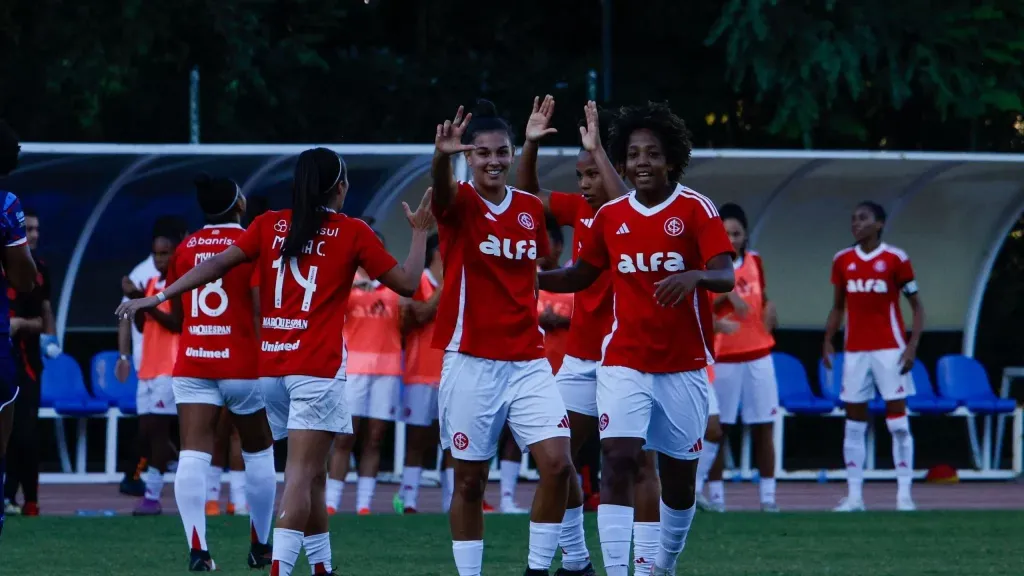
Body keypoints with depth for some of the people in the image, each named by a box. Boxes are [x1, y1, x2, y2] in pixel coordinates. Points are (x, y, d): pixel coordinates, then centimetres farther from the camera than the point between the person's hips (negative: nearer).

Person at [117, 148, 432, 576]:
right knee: (301, 476, -11)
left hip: (271, 367, 5)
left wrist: (160, 297, -2)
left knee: (312, 475, 17)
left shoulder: (270, 225, 8)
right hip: (317, 367, -5)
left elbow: (219, 264, -2)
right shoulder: (352, 232, 0)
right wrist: (420, 232, 20)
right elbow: (407, 283, 6)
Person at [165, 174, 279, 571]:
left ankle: (197, 548, -23)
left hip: (191, 363, 2)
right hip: (244, 366, -2)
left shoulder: (185, 249, 8)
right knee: (259, 452, 16)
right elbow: (262, 310, -12)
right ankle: (260, 546, 25)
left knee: (193, 455, -8)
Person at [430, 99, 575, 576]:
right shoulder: (459, 203, -6)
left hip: (528, 361, 3)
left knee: (557, 464, -11)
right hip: (471, 362, -3)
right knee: (469, 480, 1)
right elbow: (441, 189, -32)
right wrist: (442, 156, -53)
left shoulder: (531, 208, 7)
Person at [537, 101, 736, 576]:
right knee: (618, 460, -17)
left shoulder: (696, 210, -7)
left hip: (684, 366, -1)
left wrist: (694, 276, -39)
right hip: (624, 363, 1)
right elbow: (582, 275, 16)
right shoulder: (609, 216, 3)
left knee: (679, 476, 11)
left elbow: (726, 277, -17)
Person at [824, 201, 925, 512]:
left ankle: (904, 494, -5)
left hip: (889, 349, -4)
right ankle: (854, 495, 4)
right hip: (855, 351, 4)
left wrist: (912, 346, -11)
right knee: (854, 423, 2)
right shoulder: (843, 261, 8)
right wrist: (827, 342, 4)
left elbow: (916, 306, -1)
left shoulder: (895, 259, -3)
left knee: (898, 422, -6)